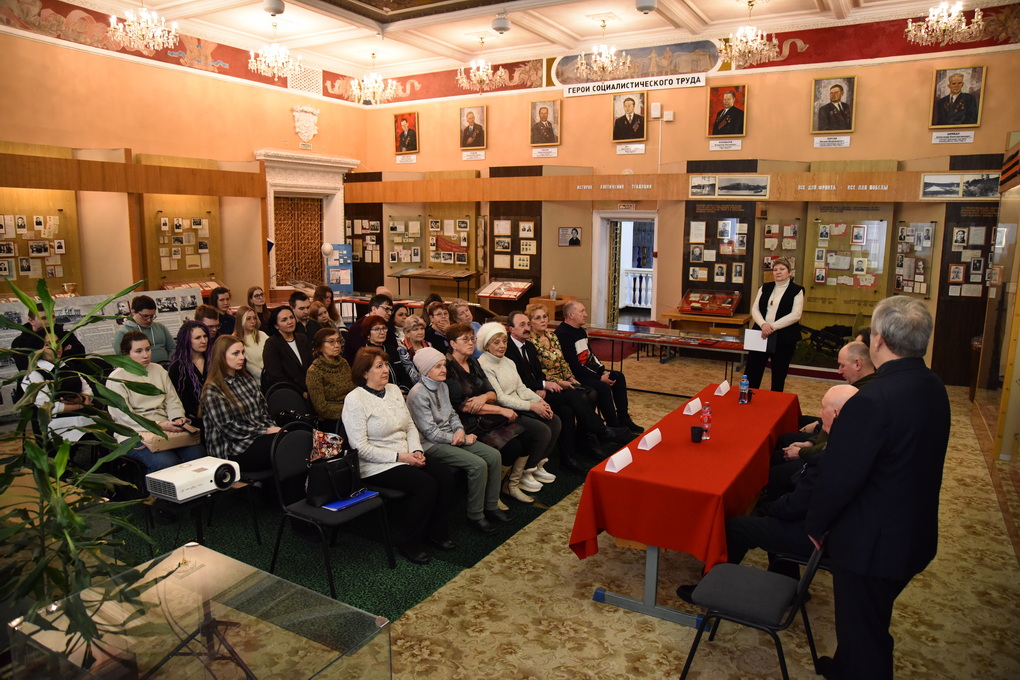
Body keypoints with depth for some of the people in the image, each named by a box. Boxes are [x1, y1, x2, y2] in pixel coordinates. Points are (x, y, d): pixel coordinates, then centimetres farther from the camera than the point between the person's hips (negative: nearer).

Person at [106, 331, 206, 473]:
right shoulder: (116, 379, -2)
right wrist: (158, 425, -20)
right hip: (133, 435, -5)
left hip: (164, 428, 5)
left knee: (197, 453, -22)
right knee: (166, 462, -31)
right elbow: (125, 416, -11)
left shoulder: (158, 370, 17)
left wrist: (178, 419, -6)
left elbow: (172, 400, 16)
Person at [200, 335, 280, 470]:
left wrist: (273, 428, -5)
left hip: (259, 438, 7)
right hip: (233, 452, -6)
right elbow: (228, 428, -10)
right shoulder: (212, 390, -5)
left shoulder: (246, 379, 17)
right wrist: (265, 431, -12)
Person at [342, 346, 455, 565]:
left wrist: (416, 451, -6)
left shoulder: (393, 390, 10)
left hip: (406, 456, 7)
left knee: (445, 475, -13)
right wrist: (400, 456, -19)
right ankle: (410, 544, -7)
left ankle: (436, 530, 6)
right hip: (376, 466, -7)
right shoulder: (355, 400, -13)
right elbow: (361, 447, -18)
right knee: (426, 484, -25)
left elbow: (410, 425, 13)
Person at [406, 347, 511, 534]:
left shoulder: (442, 386, 8)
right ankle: (475, 515, -6)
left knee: (494, 455, -5)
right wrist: (462, 440, -13)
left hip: (451, 437, 9)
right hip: (431, 444, -9)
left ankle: (491, 507, 8)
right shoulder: (418, 394, -18)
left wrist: (460, 431, -5)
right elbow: (431, 432, -19)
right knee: (478, 464, -23)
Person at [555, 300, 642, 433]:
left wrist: (603, 371, 2)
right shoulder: (563, 334, -20)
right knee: (603, 387, -28)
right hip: (575, 376, -11)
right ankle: (614, 427, -15)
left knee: (618, 376, 9)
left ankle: (623, 419, 14)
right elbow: (574, 366, -23)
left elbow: (590, 354, 19)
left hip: (587, 370, 11)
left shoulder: (581, 330, 12)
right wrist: (599, 377, -18)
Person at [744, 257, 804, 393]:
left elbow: (795, 315, -11)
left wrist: (773, 326, -18)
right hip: (761, 335, 3)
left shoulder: (797, 290, -1)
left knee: (779, 375, 8)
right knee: (752, 372, 3)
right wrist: (763, 324, -16)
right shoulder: (765, 288, 10)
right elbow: (755, 309, 3)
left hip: (783, 338, -3)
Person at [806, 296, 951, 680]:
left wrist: (816, 525, -8)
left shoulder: (874, 400, -30)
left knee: (862, 632, 11)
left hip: (872, 543, -9)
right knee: (872, 622, 28)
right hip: (915, 535, 9)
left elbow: (840, 476, -24)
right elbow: (915, 461, 8)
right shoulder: (934, 389, -2)